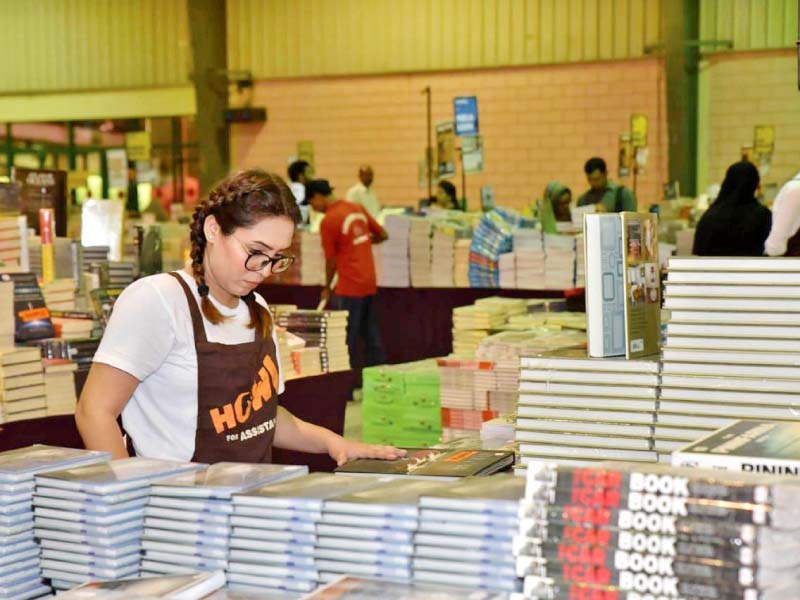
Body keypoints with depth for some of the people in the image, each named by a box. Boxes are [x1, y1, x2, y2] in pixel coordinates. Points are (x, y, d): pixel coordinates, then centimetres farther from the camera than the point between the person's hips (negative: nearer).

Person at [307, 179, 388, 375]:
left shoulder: (328, 221, -13)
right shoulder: (358, 208, 8)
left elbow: (331, 260, -7)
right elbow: (382, 235, 15)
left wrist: (327, 288, 6)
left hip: (349, 287, -8)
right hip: (370, 282, 8)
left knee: (347, 338, -1)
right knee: (371, 334, 14)